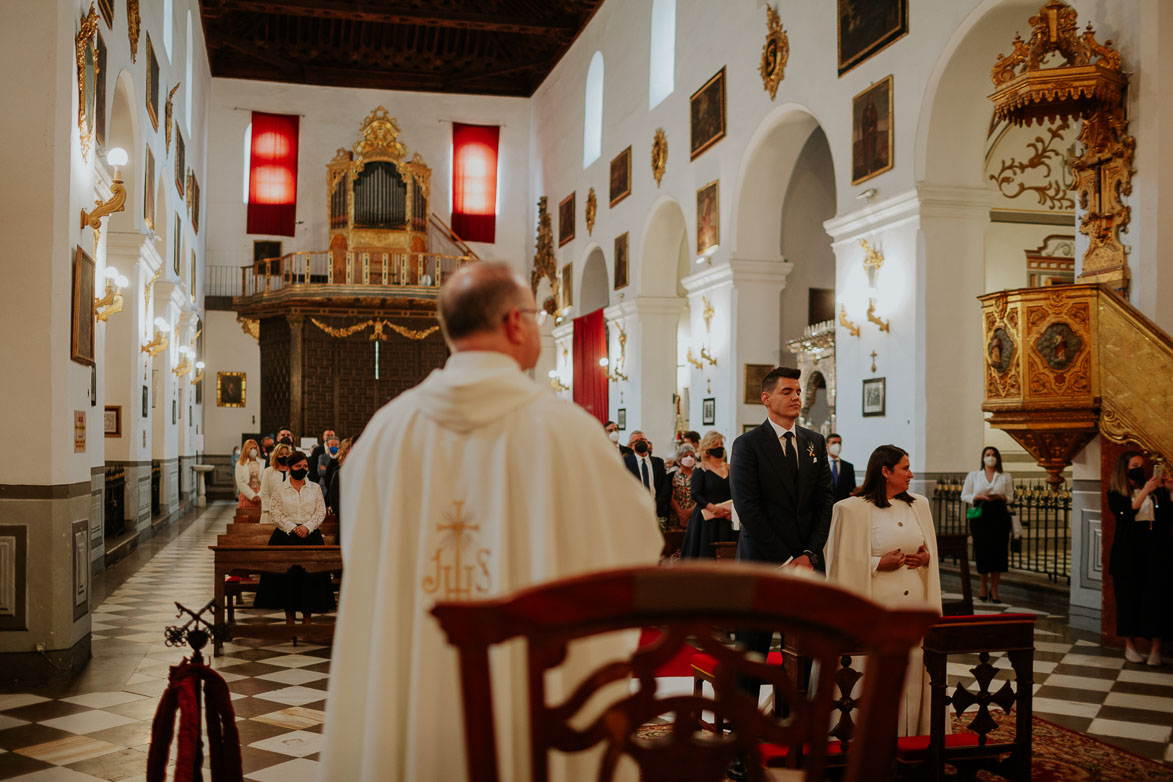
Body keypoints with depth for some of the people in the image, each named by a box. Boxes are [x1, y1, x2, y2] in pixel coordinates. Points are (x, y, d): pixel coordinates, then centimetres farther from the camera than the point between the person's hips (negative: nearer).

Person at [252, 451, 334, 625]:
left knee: (310, 576, -2)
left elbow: (320, 512, 4)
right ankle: (289, 619, 8)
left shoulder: (315, 489, 9)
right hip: (286, 537, -1)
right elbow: (277, 515, -2)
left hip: (310, 536, 1)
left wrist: (307, 526, -12)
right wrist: (293, 528, -14)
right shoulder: (279, 490, 4)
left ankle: (307, 618, 8)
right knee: (288, 576, -2)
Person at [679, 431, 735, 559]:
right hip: (706, 520, -4)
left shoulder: (729, 469, 14)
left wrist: (732, 510, -5)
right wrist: (714, 508, -19)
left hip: (726, 521, 4)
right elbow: (695, 495, -8)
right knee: (706, 554, -7)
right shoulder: (700, 470, 0)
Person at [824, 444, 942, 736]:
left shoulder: (919, 505, 14)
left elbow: (932, 552, 23)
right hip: (876, 610, -5)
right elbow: (844, 563, -4)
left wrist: (926, 558, 2)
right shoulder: (851, 509, -4)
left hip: (915, 608, 5)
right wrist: (879, 564, -14)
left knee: (914, 676, 2)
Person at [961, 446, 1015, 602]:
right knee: (982, 550, -2)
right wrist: (980, 497, -9)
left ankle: (994, 589, 5)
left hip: (1000, 516, 1)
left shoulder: (1005, 477, 12)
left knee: (998, 550, -4)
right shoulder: (973, 475, 10)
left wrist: (999, 497, -10)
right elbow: (964, 496, 8)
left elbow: (1010, 498, 11)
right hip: (980, 516, -1)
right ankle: (983, 587, 15)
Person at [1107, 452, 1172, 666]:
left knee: (1155, 596, -4)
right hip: (1128, 553, -1)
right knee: (1128, 597, 2)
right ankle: (1129, 645, 11)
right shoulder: (1116, 492, 3)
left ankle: (1155, 648, -1)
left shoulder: (1156, 490, 8)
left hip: (1155, 552, 1)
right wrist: (1144, 492, -20)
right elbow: (1124, 514, -14)